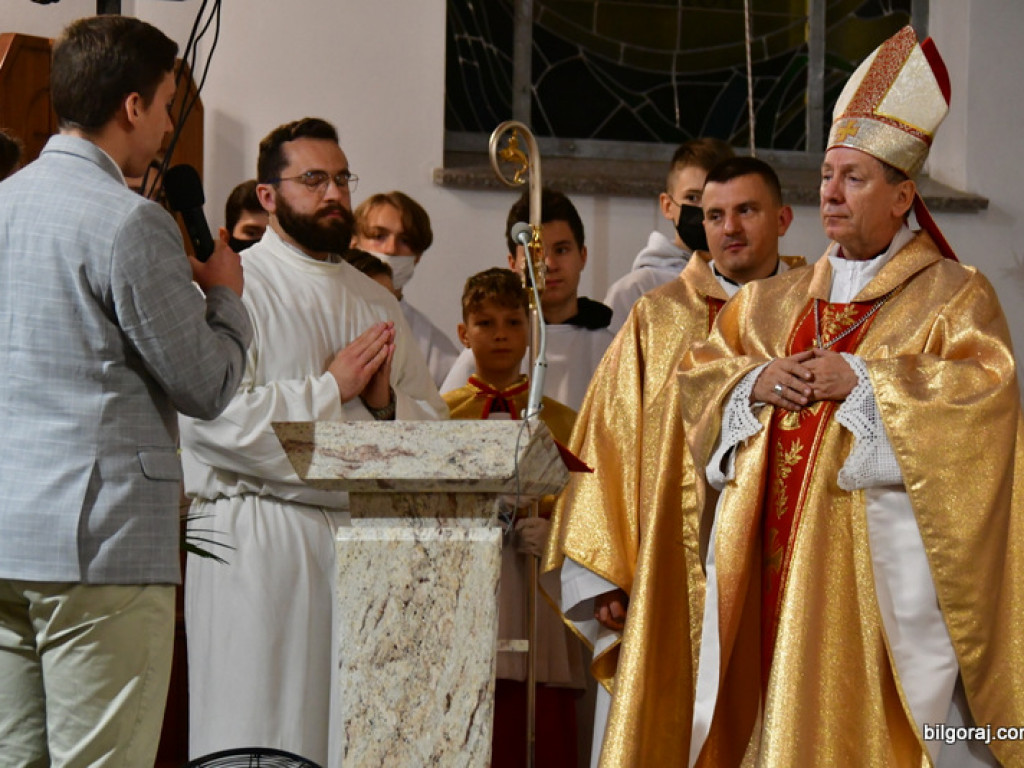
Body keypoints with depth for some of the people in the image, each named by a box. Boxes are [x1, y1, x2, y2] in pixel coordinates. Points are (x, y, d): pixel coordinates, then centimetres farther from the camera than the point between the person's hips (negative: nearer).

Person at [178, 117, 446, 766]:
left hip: (364, 538, 6)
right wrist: (330, 388, -11)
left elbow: (433, 421, 18)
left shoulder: (375, 301, 19)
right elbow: (207, 418, -16)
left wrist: (385, 402, -4)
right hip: (260, 538, -6)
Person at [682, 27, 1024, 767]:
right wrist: (756, 385, -5)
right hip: (777, 559, 5)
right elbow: (700, 372, 17)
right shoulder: (778, 299, 19)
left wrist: (858, 380, -16)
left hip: (881, 561, -5)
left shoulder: (953, 296, 2)